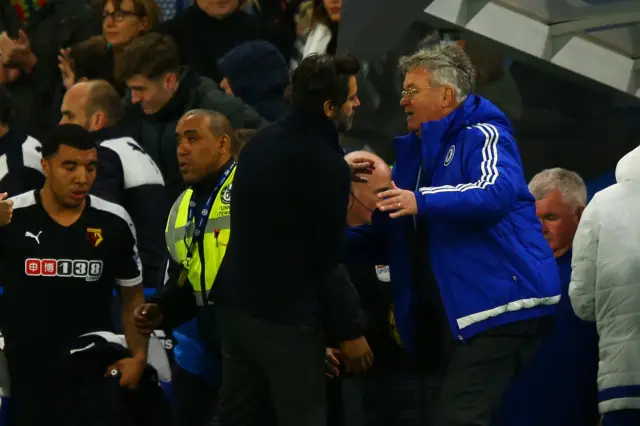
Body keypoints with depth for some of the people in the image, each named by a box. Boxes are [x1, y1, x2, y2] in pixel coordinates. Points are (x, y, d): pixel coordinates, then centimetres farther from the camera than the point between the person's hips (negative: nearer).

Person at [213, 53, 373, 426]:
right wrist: (350, 331, -6)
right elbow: (328, 262, -15)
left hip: (235, 303, 8)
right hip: (286, 316, -8)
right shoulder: (327, 165, -16)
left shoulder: (262, 142, 8)